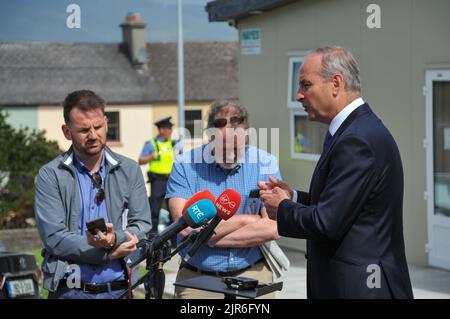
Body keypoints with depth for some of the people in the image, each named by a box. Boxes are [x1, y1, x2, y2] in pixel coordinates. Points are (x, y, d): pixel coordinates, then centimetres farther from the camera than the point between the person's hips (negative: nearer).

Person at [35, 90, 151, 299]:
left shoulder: (129, 171, 7)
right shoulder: (50, 176, -2)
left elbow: (143, 226, 0)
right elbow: (53, 237, -11)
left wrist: (115, 239, -20)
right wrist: (110, 253, -12)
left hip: (119, 288, 2)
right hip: (70, 291, -2)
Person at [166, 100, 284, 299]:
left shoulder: (266, 164, -3)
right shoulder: (185, 165, -5)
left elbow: (273, 229, -14)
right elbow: (185, 225, -16)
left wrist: (207, 237, -14)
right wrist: (245, 220, -12)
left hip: (252, 276, 1)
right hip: (196, 280, 0)